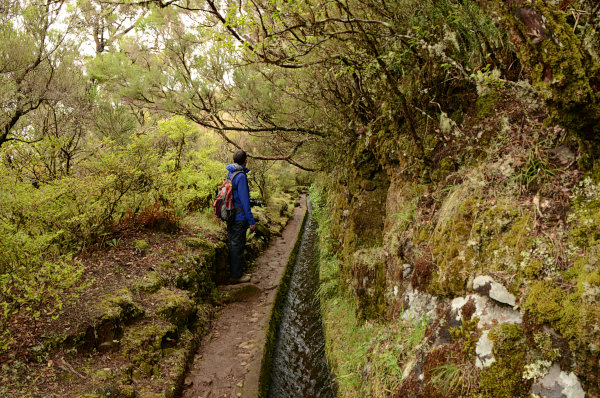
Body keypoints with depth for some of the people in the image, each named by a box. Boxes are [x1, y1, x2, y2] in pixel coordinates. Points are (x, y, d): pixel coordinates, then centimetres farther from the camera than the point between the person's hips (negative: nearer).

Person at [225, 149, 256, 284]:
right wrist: (251, 220, -15)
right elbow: (244, 200, -19)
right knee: (237, 246, 0)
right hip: (239, 217, -9)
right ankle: (236, 275, 8)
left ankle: (232, 271, 28)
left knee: (232, 244, 17)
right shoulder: (241, 176, -18)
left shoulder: (229, 174, 8)